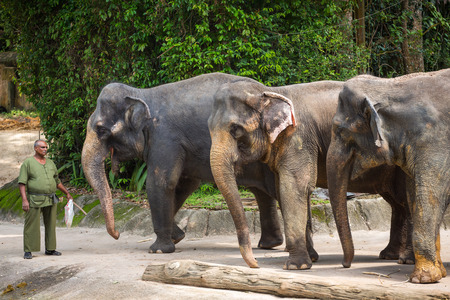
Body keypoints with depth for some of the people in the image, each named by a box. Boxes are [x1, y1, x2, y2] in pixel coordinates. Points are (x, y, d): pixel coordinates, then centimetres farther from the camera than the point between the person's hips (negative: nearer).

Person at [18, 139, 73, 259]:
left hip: (50, 199, 6)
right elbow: (22, 183, -8)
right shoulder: (28, 163, -3)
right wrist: (24, 200, -18)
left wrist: (67, 193, 26)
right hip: (35, 200, -6)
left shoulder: (50, 163, 15)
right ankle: (28, 251, -1)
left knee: (51, 225, 8)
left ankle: (50, 249, 17)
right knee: (31, 226, -5)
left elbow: (57, 181, 25)